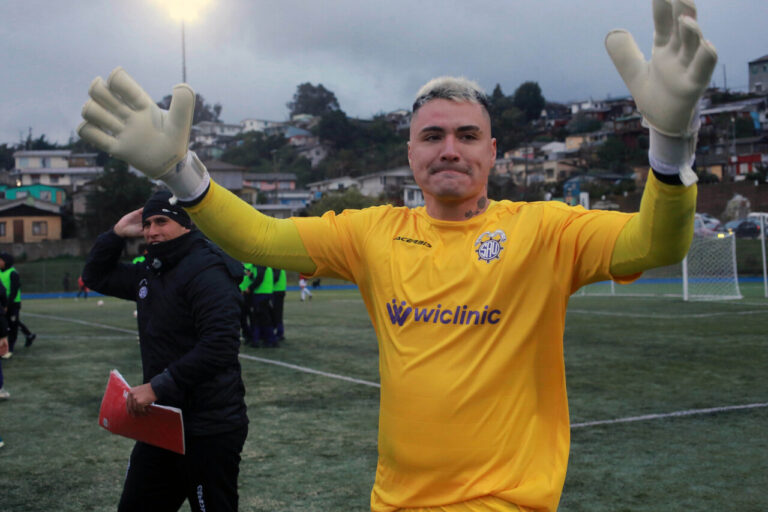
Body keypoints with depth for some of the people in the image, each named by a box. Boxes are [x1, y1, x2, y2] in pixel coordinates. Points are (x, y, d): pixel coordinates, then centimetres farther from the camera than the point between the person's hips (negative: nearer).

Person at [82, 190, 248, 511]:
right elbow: (96, 277, 25)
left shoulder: (207, 272, -17)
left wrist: (158, 386, -26)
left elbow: (220, 346, -28)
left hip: (208, 431, -9)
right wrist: (117, 233, 9)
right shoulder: (151, 273, 12)